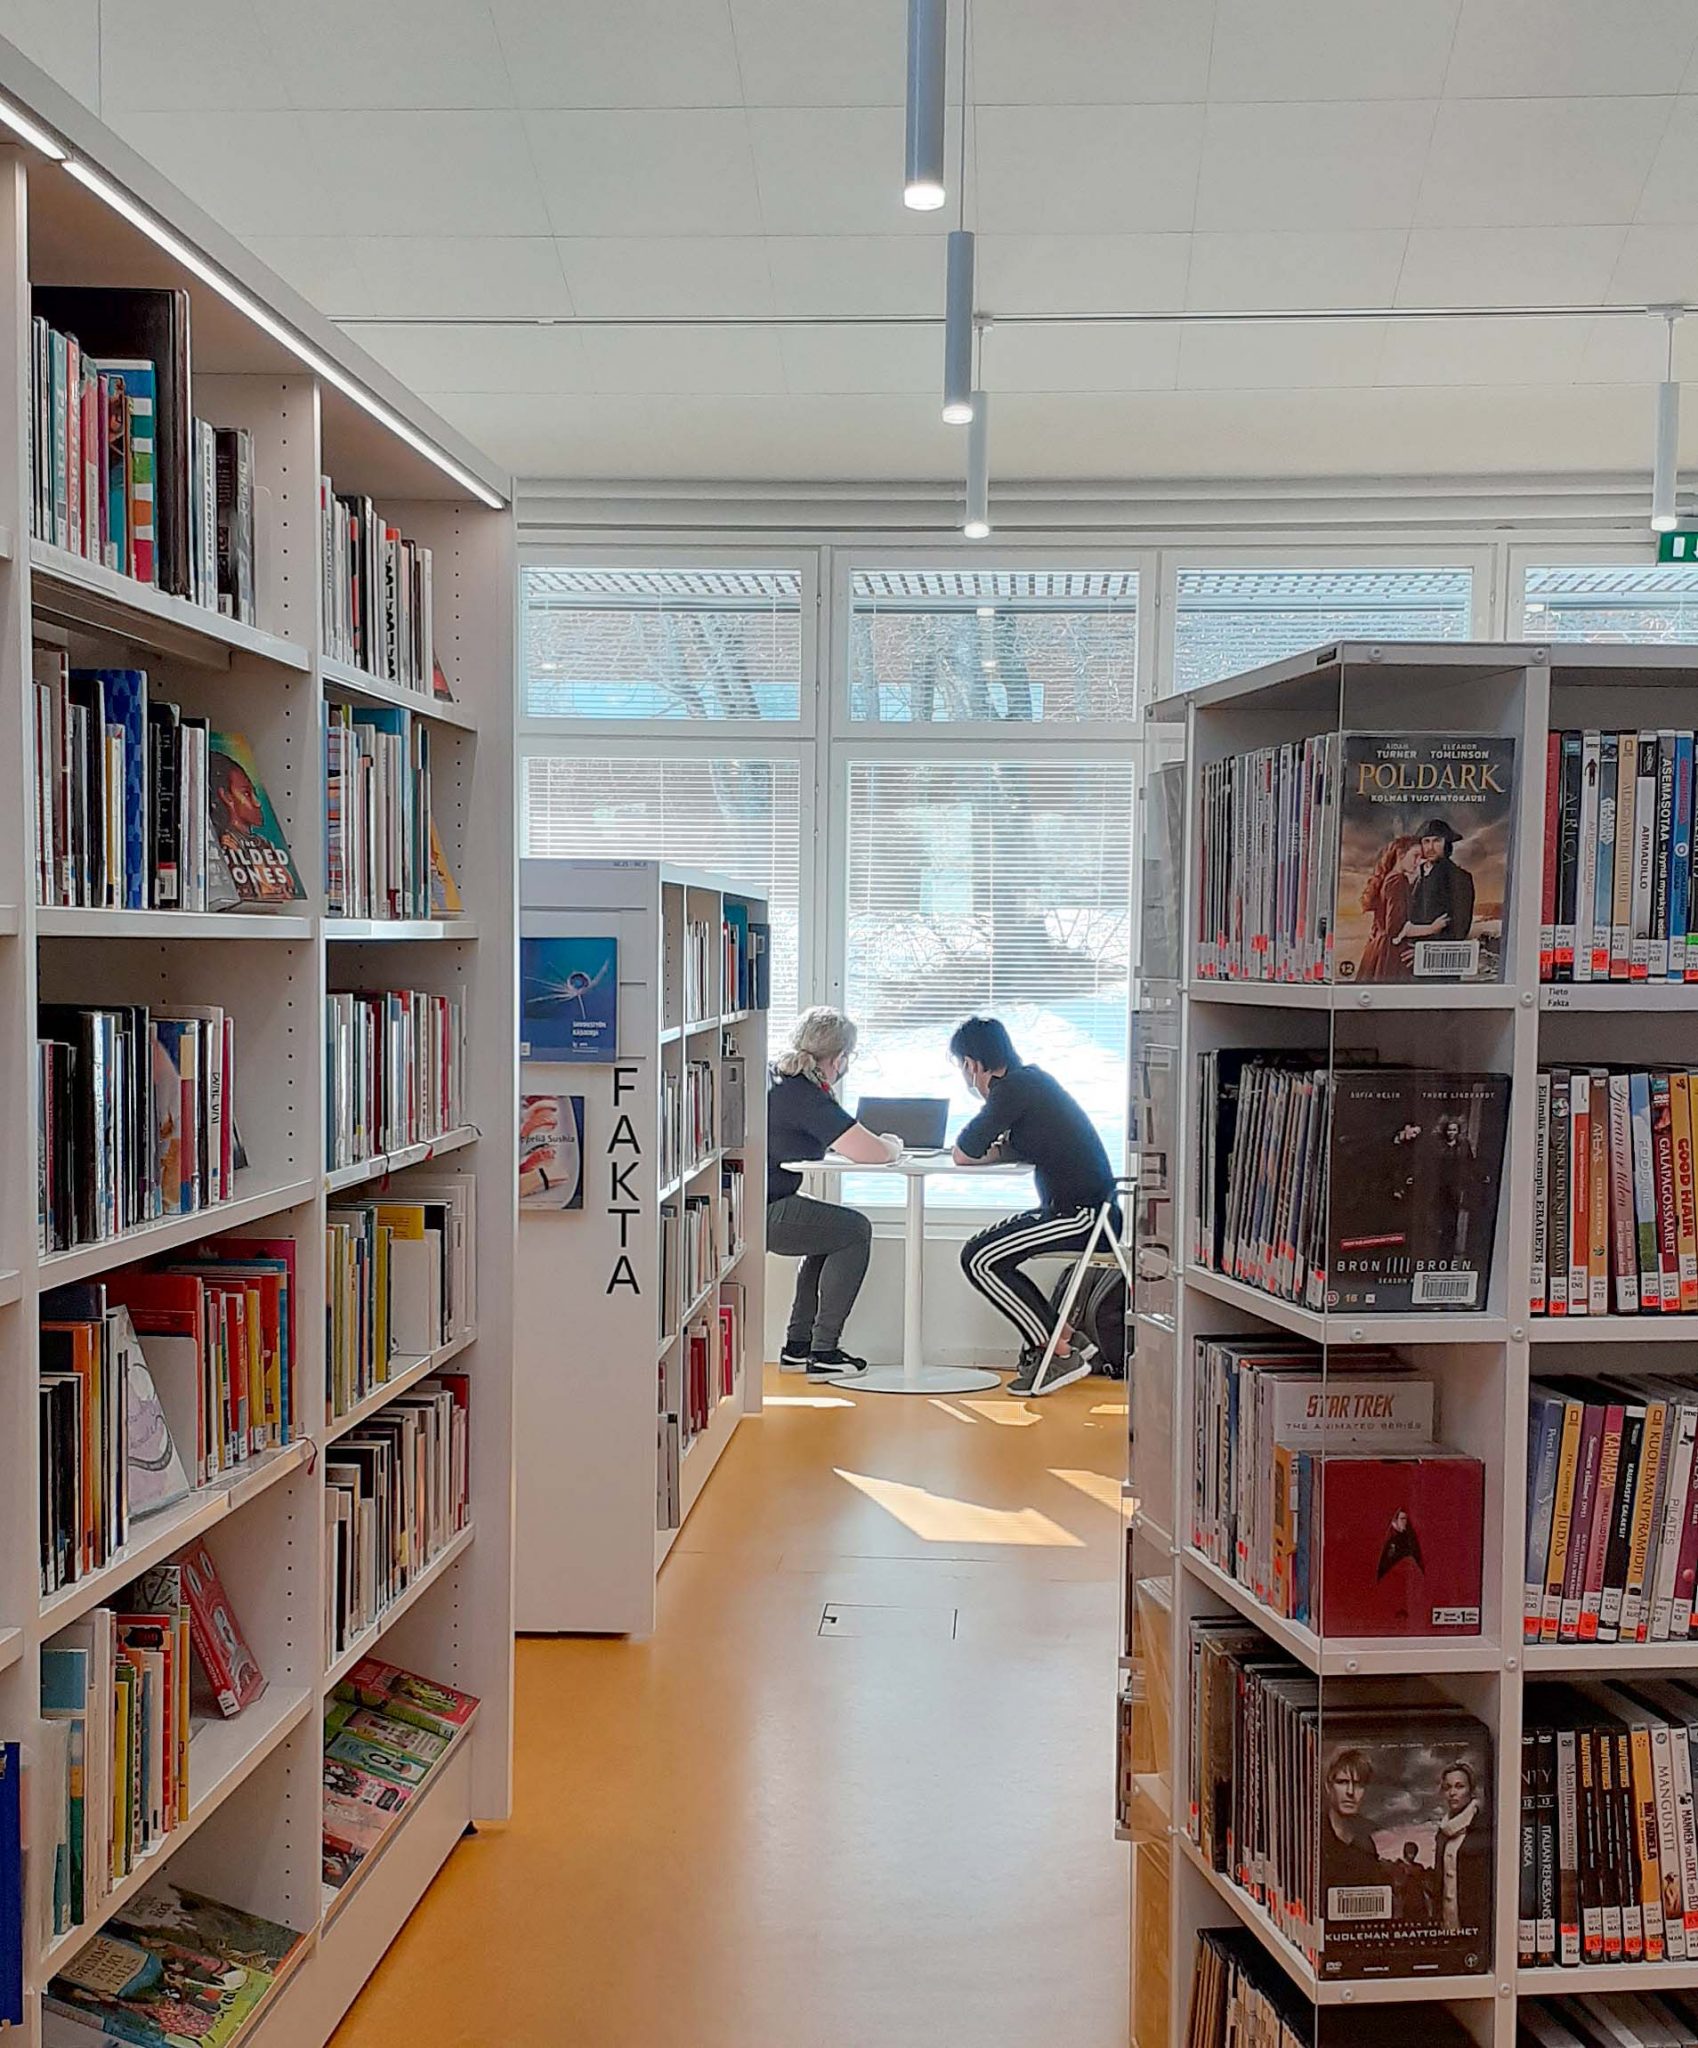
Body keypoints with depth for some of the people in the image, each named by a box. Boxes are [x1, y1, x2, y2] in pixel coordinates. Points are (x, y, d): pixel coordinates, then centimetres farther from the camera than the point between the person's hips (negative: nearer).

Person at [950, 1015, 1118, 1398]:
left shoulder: (1015, 1089, -14)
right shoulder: (1029, 1079, 16)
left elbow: (963, 1156, -13)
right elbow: (1018, 1149, 26)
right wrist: (996, 1147, 6)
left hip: (1081, 1214, -10)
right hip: (1084, 1210, 10)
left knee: (979, 1259, -12)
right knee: (989, 1256, 17)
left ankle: (1058, 1354, -6)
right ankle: (1067, 1338, 15)